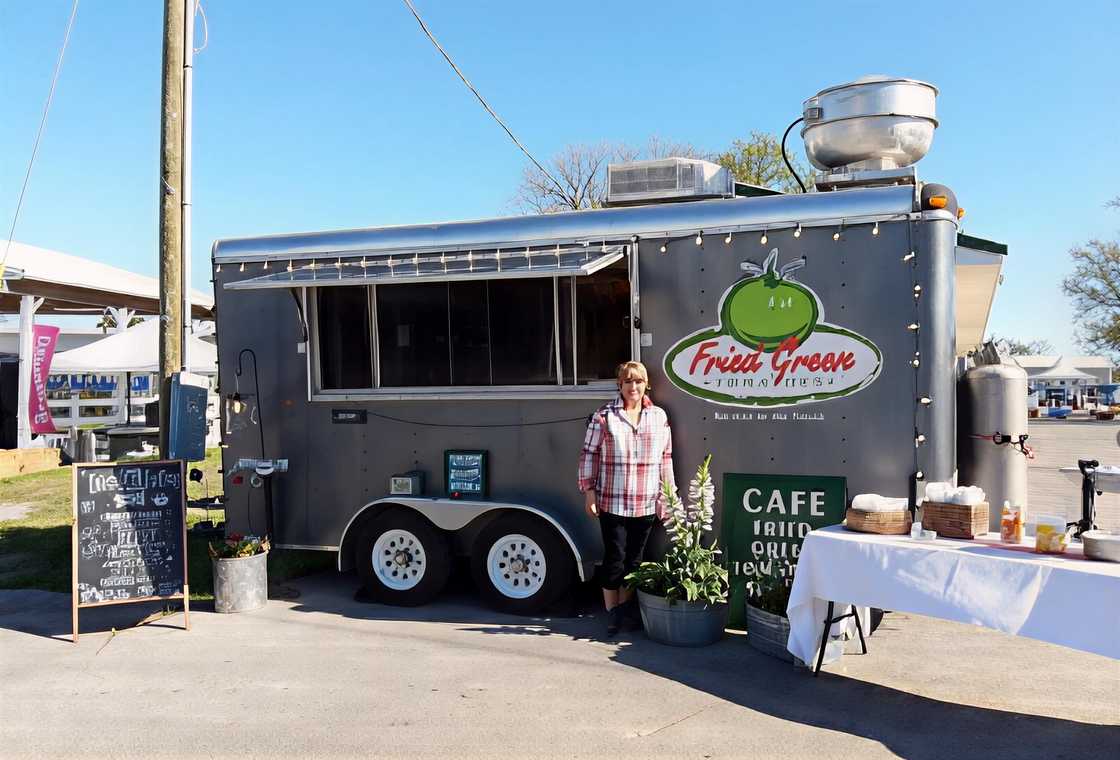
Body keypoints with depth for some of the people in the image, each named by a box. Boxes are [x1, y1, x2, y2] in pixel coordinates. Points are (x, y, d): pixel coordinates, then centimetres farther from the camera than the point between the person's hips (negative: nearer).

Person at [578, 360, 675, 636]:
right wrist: (589, 491, -4)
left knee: (634, 557, 11)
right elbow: (589, 455, 0)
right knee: (615, 556, 2)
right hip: (612, 503, -3)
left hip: (646, 504, 3)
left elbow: (666, 458, 10)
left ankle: (626, 609, 27)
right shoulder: (603, 416, -3)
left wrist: (668, 495, 8)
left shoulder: (659, 417, 7)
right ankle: (611, 613, 17)